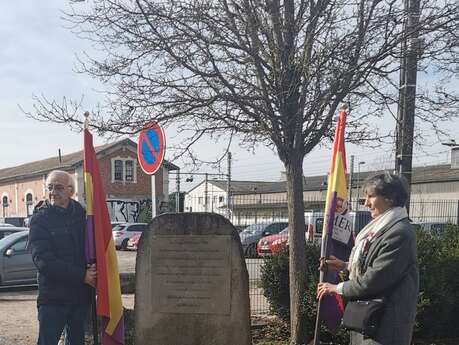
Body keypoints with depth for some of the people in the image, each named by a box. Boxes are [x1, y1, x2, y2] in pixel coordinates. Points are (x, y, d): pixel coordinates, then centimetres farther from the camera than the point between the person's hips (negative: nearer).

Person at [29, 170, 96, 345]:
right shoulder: (40, 219, -8)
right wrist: (82, 276, -18)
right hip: (53, 296, -5)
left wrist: (93, 270, -11)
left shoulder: (80, 213, 6)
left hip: (81, 295, 5)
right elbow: (43, 260, -16)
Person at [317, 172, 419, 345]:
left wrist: (338, 288, -10)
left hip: (385, 322, -9)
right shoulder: (383, 227, 11)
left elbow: (374, 280, -21)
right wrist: (345, 266, 8)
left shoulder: (399, 232, -20)